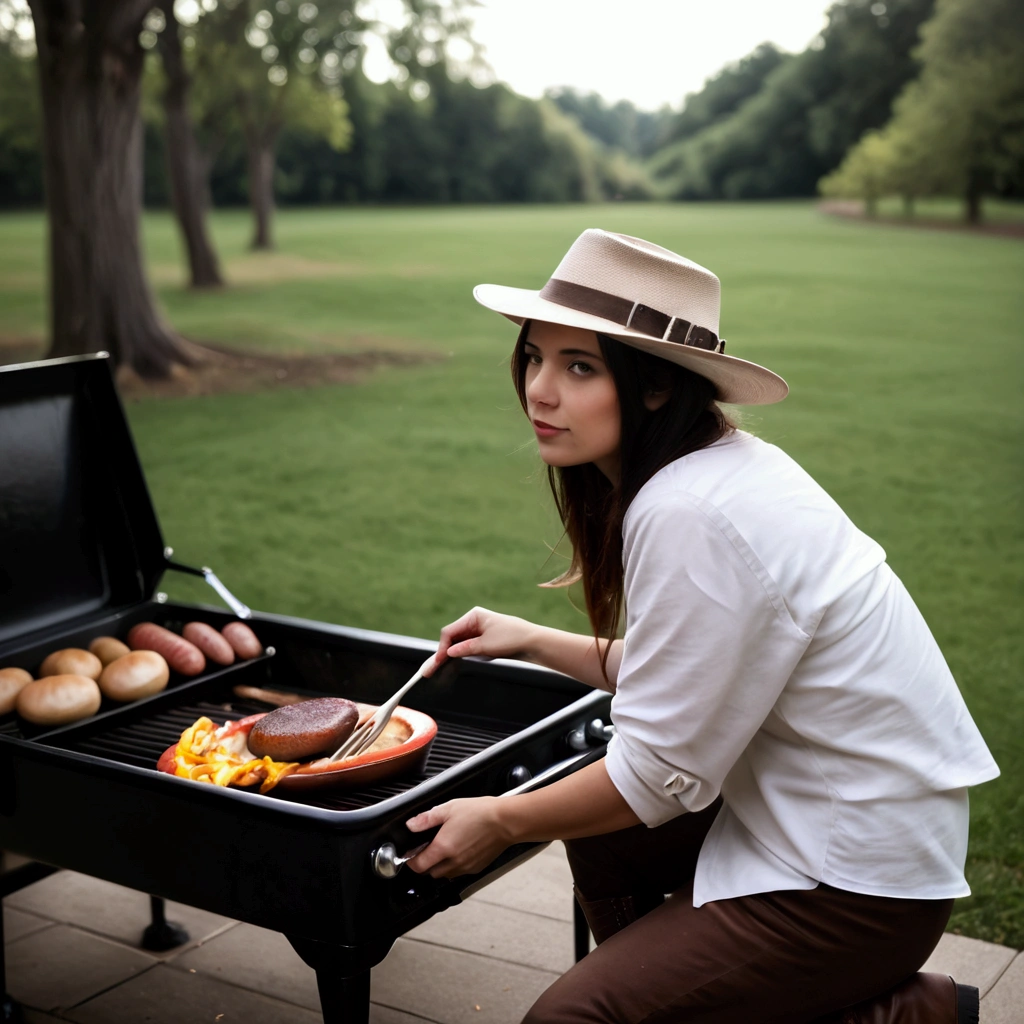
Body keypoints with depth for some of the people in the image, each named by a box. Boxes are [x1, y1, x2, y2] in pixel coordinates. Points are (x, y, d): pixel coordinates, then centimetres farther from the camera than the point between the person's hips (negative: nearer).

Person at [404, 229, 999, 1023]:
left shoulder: (692, 518, -27)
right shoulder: (717, 465, 2)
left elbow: (660, 774, -19)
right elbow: (682, 670, 12)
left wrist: (501, 823, -4)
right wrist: (535, 642, 16)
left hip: (858, 880, -10)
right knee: (599, 835, 15)